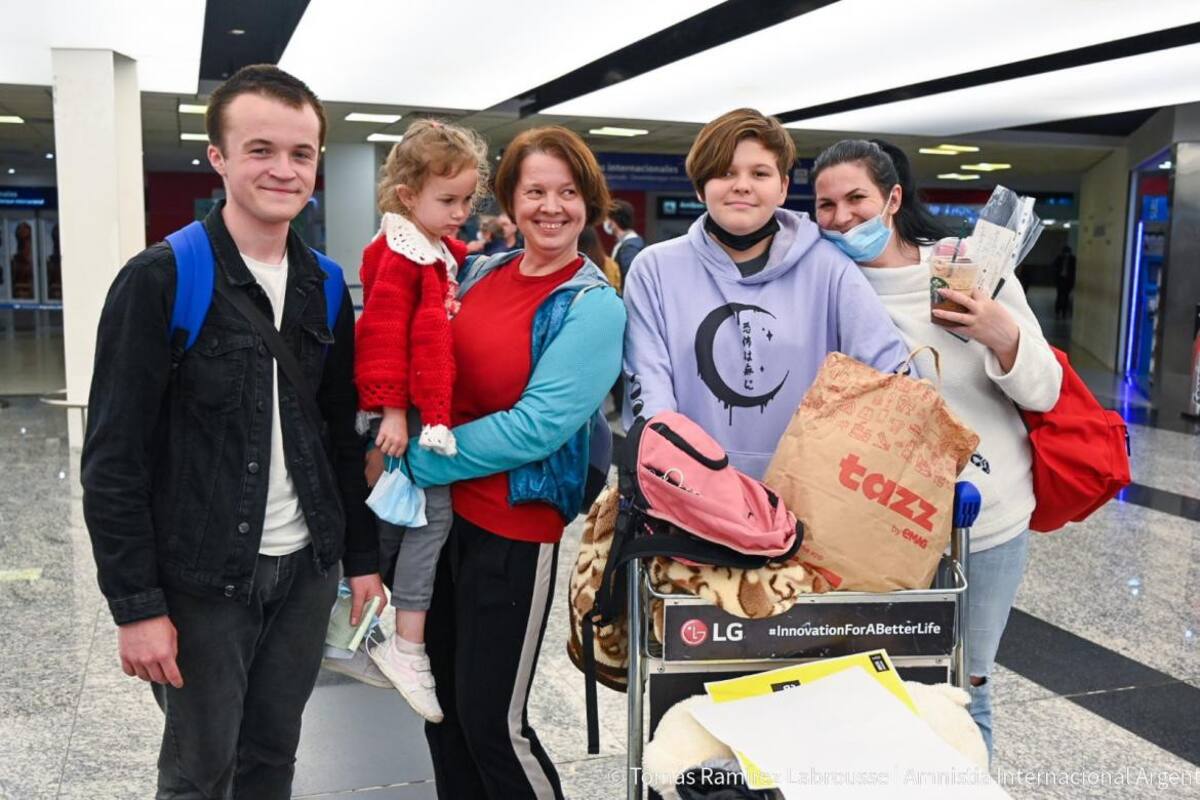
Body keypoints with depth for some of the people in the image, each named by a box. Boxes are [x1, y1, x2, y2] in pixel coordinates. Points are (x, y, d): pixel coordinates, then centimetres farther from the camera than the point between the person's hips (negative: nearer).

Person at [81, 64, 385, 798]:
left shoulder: (326, 288, 4)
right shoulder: (159, 280, -13)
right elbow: (114, 456, -13)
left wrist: (362, 557, 9)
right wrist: (136, 603, -14)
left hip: (306, 569, 5)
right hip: (200, 579, -4)